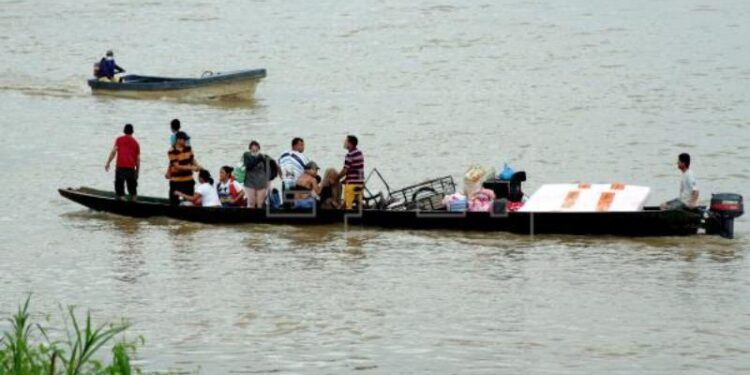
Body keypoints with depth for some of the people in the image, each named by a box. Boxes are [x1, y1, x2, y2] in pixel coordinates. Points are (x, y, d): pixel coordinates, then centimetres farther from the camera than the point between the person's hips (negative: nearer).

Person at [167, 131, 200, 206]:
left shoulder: (188, 148, 2)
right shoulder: (172, 151, -15)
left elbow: (192, 159, 14)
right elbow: (177, 166, -19)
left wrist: (197, 166, -8)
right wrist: (191, 168, -23)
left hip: (188, 180, 5)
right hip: (176, 181, -5)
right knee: (174, 202, 1)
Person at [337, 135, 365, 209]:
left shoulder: (350, 155, -15)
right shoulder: (360, 153, 12)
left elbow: (345, 170, -13)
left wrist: (336, 179, 1)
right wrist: (345, 179, 17)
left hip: (352, 184, -8)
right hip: (360, 183, 8)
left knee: (348, 205, -4)